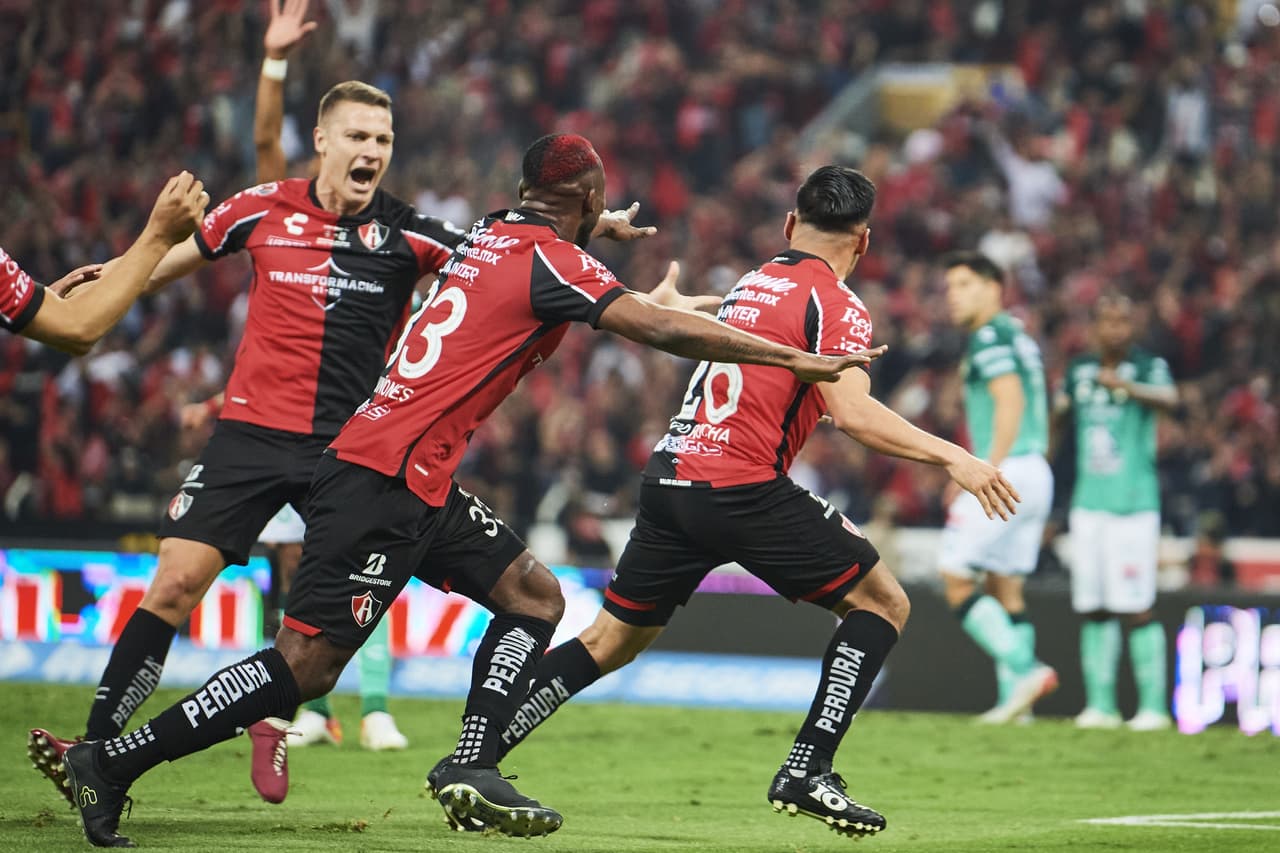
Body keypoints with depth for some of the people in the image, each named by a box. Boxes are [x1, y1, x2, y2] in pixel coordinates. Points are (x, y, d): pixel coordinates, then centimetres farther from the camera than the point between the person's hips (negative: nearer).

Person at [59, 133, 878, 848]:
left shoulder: (489, 235, 14)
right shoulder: (550, 258, -10)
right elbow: (661, 330, -14)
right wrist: (793, 358, -8)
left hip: (421, 488, 10)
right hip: (382, 483, -10)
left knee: (535, 596, 9)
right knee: (308, 664, -11)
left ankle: (471, 769, 2)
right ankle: (111, 763, -7)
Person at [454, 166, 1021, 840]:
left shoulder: (748, 285, 19)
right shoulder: (835, 306, -4)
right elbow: (852, 413, -17)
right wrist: (948, 456, -15)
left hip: (669, 478, 7)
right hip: (742, 490, -7)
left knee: (612, 640, 17)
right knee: (883, 603, 5)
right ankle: (806, 772, -4)